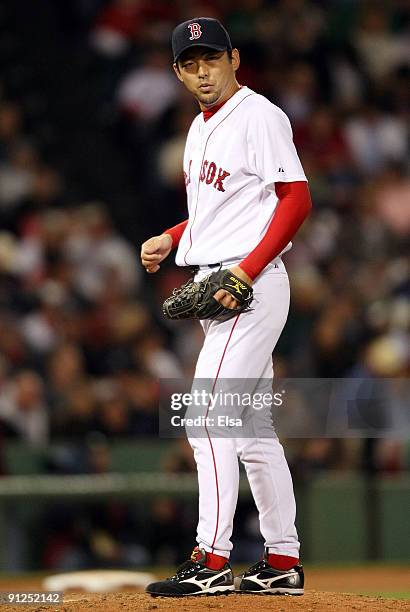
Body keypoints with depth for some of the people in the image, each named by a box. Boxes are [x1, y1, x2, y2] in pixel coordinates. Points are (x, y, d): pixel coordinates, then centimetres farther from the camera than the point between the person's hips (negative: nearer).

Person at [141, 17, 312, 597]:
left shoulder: (259, 116, -10)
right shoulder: (200, 128, 18)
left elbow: (296, 200, -17)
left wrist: (246, 269, -24)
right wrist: (171, 239, 12)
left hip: (251, 285, -10)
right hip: (214, 287, 10)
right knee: (251, 427, 11)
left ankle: (211, 560, -17)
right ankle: (283, 562, 16)